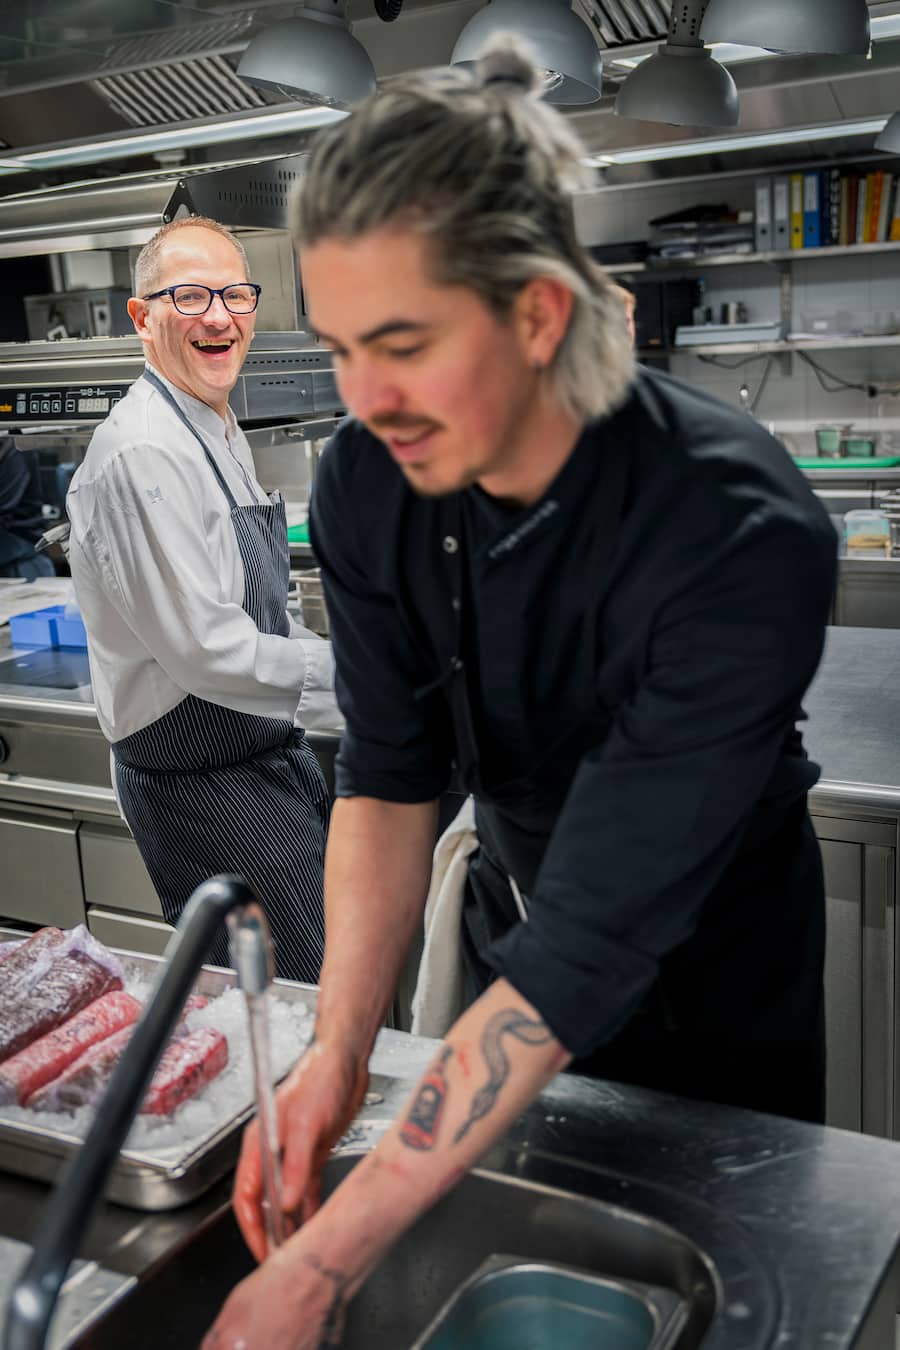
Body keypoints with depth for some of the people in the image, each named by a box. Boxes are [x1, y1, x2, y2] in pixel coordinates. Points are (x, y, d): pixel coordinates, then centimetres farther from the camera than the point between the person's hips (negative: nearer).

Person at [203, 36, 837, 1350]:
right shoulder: (367, 480, -19)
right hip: (512, 923, 5)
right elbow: (388, 777, -14)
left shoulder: (744, 539, -37)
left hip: (711, 968, -4)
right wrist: (339, 1048, -27)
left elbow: (598, 940, -39)